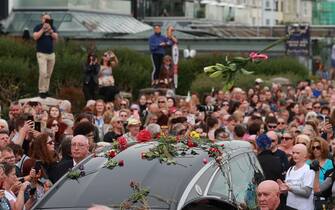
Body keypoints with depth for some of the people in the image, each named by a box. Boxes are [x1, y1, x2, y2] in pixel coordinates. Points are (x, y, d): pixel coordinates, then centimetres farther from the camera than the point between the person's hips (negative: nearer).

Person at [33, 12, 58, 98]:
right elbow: (35, 37, -13)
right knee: (43, 73, -15)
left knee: (48, 74, 6)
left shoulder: (52, 27, 11)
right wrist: (43, 29, -16)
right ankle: (41, 91, -8)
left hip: (51, 54, 4)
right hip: (41, 53, -4)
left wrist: (50, 30, -15)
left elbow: (56, 37, -1)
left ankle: (46, 90, 14)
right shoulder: (38, 27, 1)